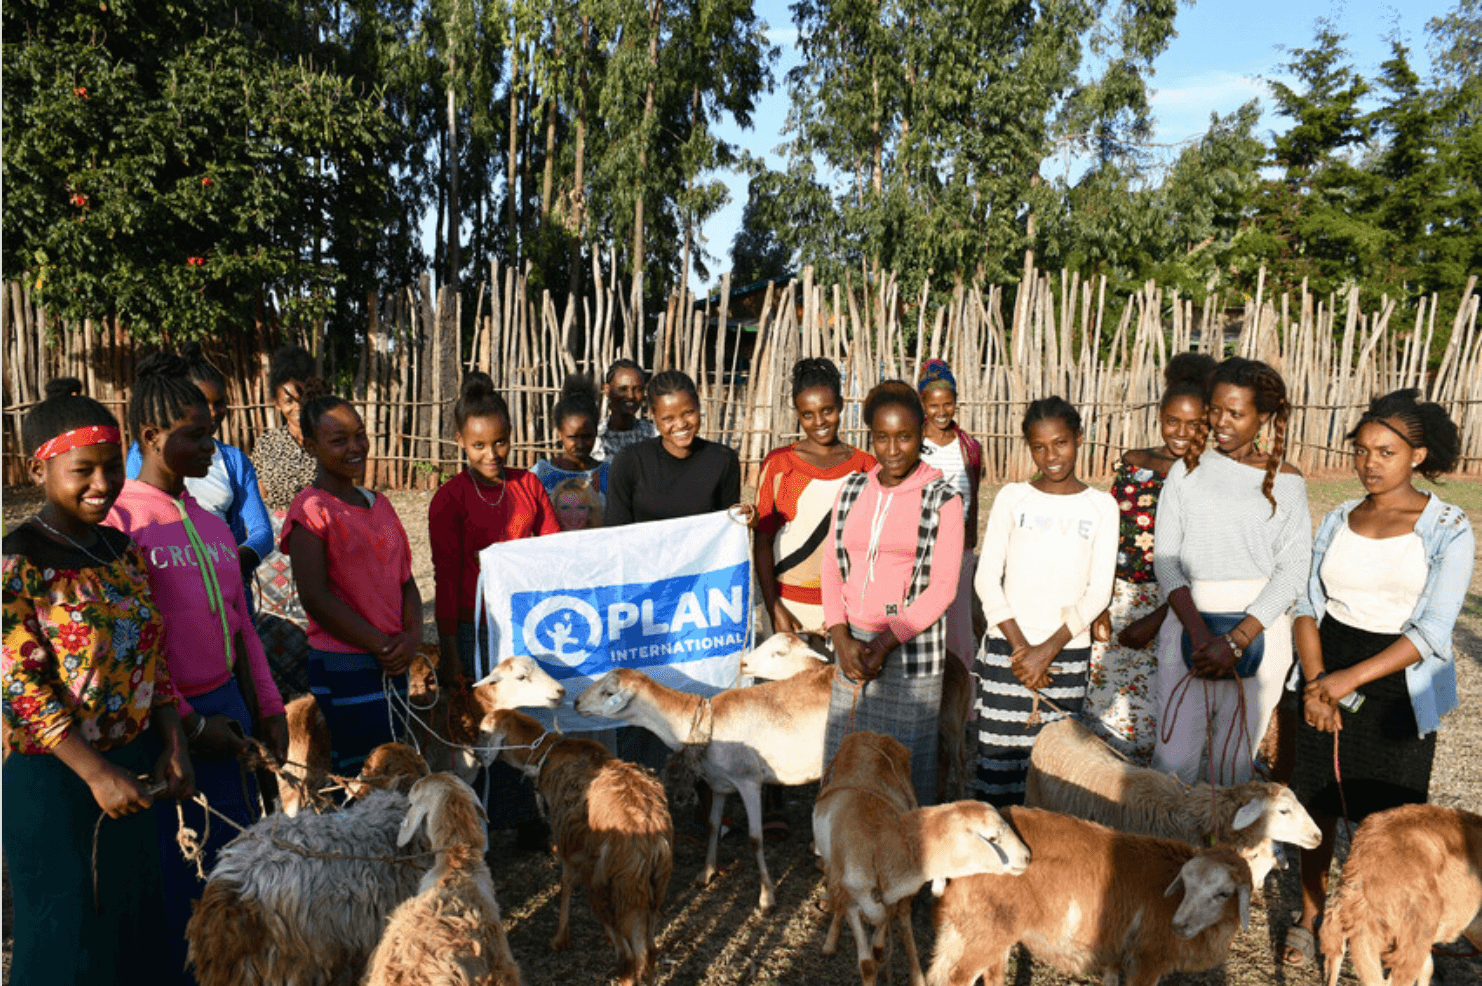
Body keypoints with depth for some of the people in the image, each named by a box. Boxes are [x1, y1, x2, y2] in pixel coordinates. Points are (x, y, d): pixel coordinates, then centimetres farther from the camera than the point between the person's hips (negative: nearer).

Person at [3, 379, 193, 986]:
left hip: (132, 769, 6)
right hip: (55, 779, -6)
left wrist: (173, 749, 1)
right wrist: (96, 773, -20)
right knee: (70, 936, 11)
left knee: (135, 919, 19)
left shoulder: (124, 552, 4)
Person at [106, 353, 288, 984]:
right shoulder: (120, 521, -12)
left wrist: (268, 707, 11)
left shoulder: (211, 524, 11)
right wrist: (189, 725, -12)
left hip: (228, 705, 7)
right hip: (170, 720, -7)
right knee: (179, 867, 5)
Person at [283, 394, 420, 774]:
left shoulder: (379, 504, 12)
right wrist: (382, 646, -13)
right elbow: (315, 598, -15)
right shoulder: (311, 509, -10)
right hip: (345, 667, -7)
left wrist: (412, 636, -4)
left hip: (393, 664, 7)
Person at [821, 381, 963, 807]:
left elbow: (942, 587, -7)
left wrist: (886, 644, -14)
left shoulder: (942, 500, -4)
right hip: (852, 643, 4)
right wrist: (842, 639, -6)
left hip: (911, 649, -4)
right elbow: (832, 567, 7)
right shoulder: (852, 490, 7)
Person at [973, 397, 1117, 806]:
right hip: (1007, 646, 0)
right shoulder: (1012, 498, 3)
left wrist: (1048, 649, -9)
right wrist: (1019, 646, -9)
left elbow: (1099, 591, 0)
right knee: (1000, 750, -1)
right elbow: (986, 578, 0)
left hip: (1068, 651, 1)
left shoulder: (1101, 506, 5)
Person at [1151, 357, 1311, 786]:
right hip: (1190, 625, 1)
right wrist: (1198, 631, -14)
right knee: (1173, 759, -4)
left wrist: (1236, 639, -12)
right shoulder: (1187, 472, 7)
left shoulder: (1285, 481, 4)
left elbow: (1293, 569, -1)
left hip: (1259, 632, 0)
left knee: (1234, 762, 6)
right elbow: (1165, 558, 1)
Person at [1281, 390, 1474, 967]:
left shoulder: (1449, 529, -7)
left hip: (1397, 686, -3)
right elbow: (1308, 606, 2)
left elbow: (1431, 630, -14)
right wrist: (1315, 682, -12)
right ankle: (1308, 916, 26)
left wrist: (1351, 678, -21)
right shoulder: (1338, 521, 5)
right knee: (1318, 801, 10)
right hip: (1326, 674, 3)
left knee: (1387, 815, 4)